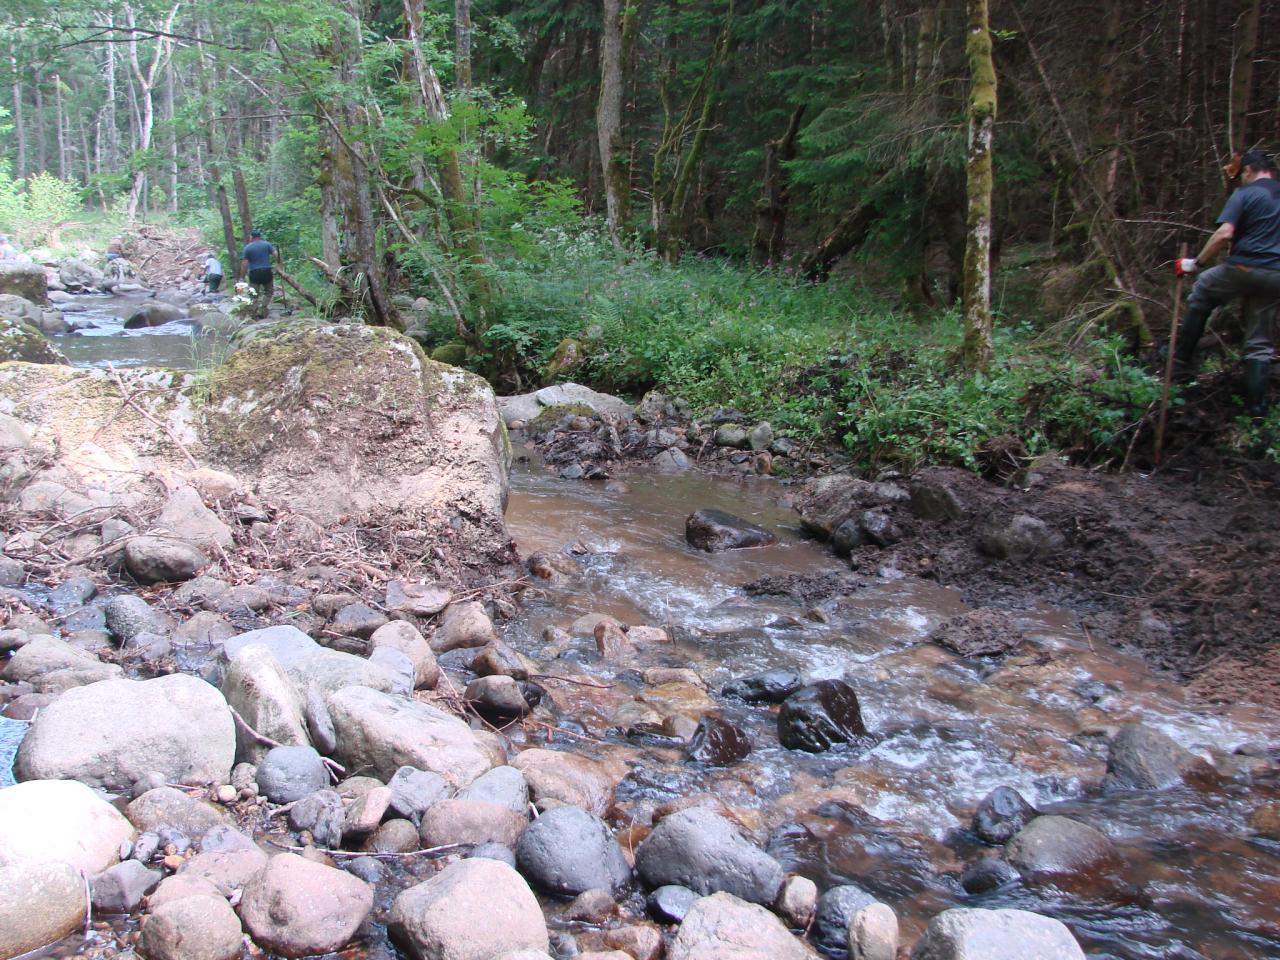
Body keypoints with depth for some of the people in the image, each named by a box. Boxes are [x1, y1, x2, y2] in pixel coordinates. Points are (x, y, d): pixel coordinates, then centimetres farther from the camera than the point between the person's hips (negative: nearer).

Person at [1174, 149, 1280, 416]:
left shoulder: (1244, 194, -3)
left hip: (1244, 269, -5)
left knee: (1202, 292, 23)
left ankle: (1182, 358, 18)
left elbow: (1225, 234, -16)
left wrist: (1196, 263, -10)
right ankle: (1256, 407, 7)